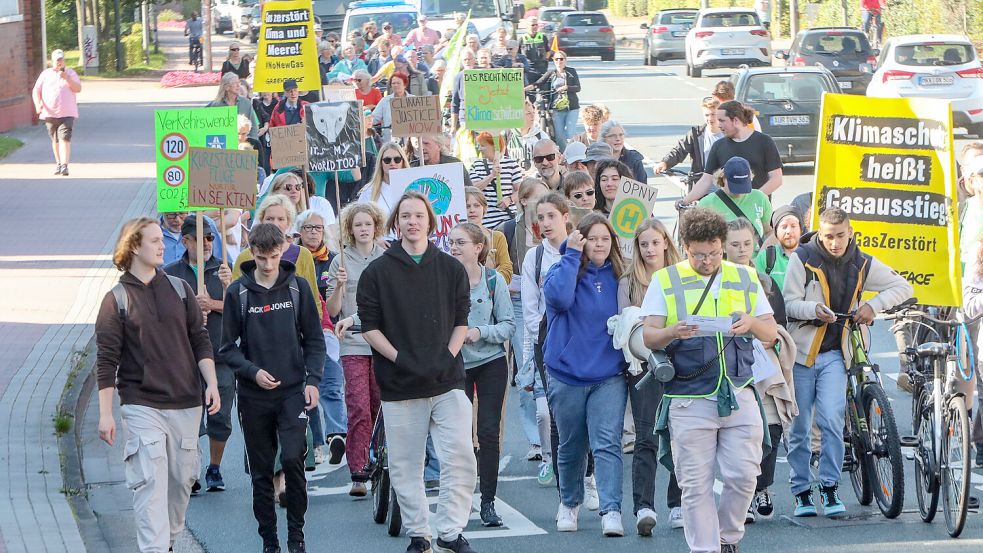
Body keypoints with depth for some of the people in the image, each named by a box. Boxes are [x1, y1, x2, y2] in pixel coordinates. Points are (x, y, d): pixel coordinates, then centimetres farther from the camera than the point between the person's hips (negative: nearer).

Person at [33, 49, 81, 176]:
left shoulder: (70, 73, 6)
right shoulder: (45, 74, 10)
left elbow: (78, 89, -5)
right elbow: (36, 91, 7)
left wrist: (67, 78, -18)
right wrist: (38, 104, -11)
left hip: (67, 113, -3)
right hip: (49, 113, 3)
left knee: (65, 138, -16)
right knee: (55, 140, 13)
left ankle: (64, 166, -22)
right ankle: (58, 163, 28)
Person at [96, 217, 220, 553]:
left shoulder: (179, 289, 9)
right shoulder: (117, 299, -2)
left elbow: (200, 341, 10)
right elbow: (106, 361, -2)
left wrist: (211, 384, -2)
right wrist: (106, 414, -6)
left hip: (185, 404, 4)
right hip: (141, 406, -4)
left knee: (182, 477, 8)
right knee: (151, 481, -13)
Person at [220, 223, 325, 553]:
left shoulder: (298, 287, 2)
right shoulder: (238, 292, 0)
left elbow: (314, 339, 6)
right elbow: (228, 347, 3)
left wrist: (313, 380, -4)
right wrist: (253, 372, -12)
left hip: (293, 390, -1)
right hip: (253, 395, 1)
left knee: (292, 458, -15)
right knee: (261, 471, 6)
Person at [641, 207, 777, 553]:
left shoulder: (745, 279, 13)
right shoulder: (666, 281, 6)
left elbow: (770, 333, 14)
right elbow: (649, 336, 0)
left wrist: (752, 323, -10)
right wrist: (672, 333, -22)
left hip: (739, 395, 2)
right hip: (688, 400, -2)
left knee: (743, 475, -1)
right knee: (696, 483, -2)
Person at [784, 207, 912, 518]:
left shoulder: (862, 264, 4)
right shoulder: (803, 258, -6)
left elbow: (903, 287, 11)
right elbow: (789, 304, -7)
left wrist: (873, 305, -5)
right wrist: (814, 309, -27)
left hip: (835, 355, 1)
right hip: (802, 351, -1)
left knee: (832, 421, -14)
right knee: (799, 428, 2)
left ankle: (829, 488, -3)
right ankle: (801, 492, 13)